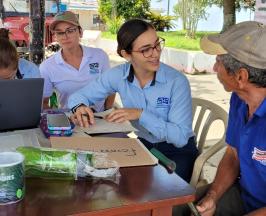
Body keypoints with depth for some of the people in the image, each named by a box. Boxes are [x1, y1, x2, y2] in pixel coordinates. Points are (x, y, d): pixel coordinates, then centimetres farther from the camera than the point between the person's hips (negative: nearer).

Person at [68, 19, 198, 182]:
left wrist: (141, 115, -29)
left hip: (178, 151, -3)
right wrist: (80, 107, -24)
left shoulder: (177, 81, -21)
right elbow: (79, 95, 0)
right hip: (143, 144, 3)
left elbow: (181, 136, -23)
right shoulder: (118, 75, -10)